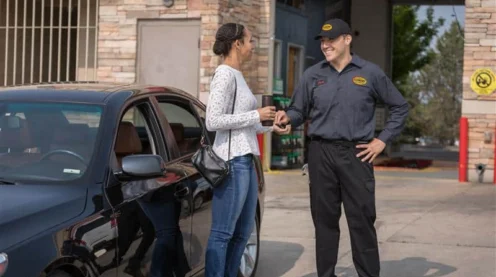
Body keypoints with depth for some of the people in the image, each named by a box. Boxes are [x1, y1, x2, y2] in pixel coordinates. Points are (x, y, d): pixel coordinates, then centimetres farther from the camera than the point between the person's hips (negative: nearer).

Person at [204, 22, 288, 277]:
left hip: (245, 160, 10)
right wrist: (257, 115, -15)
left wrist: (271, 125, 14)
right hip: (233, 161, -10)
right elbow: (213, 121, -20)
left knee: (243, 230, 16)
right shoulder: (225, 75, -11)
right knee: (222, 233, -5)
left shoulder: (236, 75, 17)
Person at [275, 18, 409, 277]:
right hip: (321, 153, 2)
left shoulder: (370, 73, 2)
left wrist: (383, 140, 2)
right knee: (324, 219, 7)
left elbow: (399, 107, 9)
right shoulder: (312, 75, 6)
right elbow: (299, 111, 9)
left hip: (357, 153, -2)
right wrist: (287, 117, -14)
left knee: (362, 220, -1)